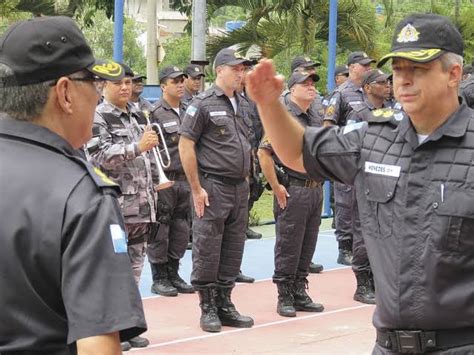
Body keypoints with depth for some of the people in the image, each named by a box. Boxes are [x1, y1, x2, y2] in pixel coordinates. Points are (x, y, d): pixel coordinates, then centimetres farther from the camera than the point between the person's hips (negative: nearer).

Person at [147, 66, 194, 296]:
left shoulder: (187, 112, 15)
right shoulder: (155, 113, -8)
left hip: (184, 180, 7)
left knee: (181, 230, 11)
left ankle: (173, 275, 21)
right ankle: (159, 279, 7)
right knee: (160, 231, -1)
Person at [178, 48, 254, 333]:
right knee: (207, 250, -1)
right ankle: (208, 308, 7)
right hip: (213, 188, -7)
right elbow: (186, 146, -10)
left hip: (240, 188, 7)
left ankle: (225, 304, 19)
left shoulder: (243, 105, 15)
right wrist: (197, 189, -13)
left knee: (233, 249, 10)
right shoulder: (204, 104, -8)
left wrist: (245, 181, 15)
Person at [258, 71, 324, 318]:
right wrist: (276, 187, -15)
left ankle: (300, 293, 20)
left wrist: (320, 181, 17)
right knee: (288, 246, -2)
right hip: (292, 191, -8)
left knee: (308, 245, 11)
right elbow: (263, 152, -16)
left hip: (315, 189, 8)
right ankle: (285, 297, 5)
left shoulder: (315, 121, 15)